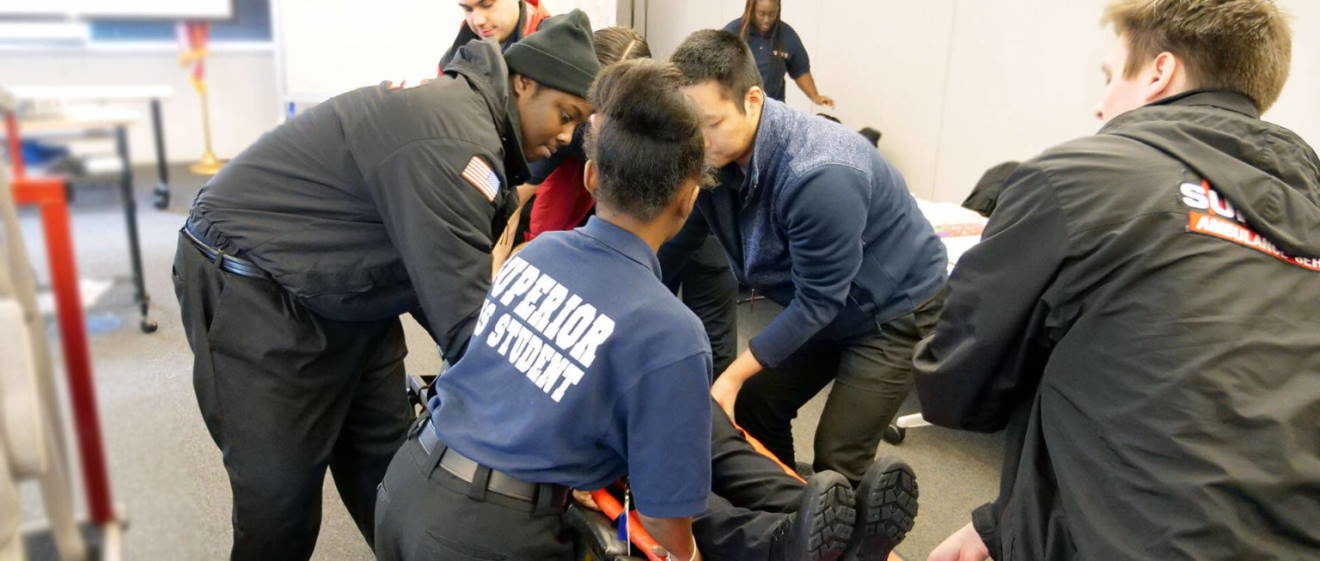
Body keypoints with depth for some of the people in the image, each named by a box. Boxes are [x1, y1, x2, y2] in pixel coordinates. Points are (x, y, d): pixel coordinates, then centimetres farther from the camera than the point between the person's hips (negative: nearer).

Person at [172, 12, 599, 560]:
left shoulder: (467, 110, 3)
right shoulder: (454, 140, -29)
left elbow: (444, 276, 2)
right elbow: (465, 315, -33)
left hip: (344, 292, 9)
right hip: (252, 289, -9)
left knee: (385, 464, 10)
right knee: (281, 493, 0)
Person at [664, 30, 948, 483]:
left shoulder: (819, 176, -36)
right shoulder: (712, 156, -15)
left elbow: (818, 302, -27)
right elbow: (674, 242, -6)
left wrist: (732, 376, -25)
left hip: (897, 309, -7)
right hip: (823, 303, 7)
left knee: (837, 458, -12)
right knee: (753, 407, 10)